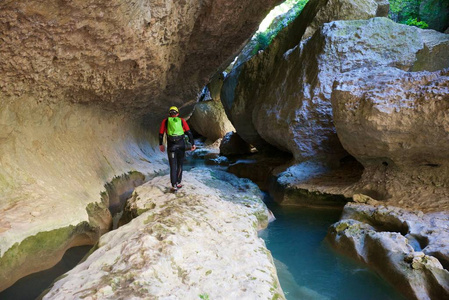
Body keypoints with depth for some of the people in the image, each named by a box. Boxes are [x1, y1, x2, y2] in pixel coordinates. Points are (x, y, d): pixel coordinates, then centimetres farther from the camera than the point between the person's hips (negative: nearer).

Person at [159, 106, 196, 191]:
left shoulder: (165, 121, 8)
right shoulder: (182, 121, 8)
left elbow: (161, 134, 9)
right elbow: (189, 132, 0)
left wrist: (160, 144, 21)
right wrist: (193, 144, 0)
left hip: (171, 146, 0)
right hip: (181, 145, 1)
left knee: (173, 166, 4)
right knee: (180, 165, 16)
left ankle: (174, 186, -2)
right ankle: (178, 183, 22)